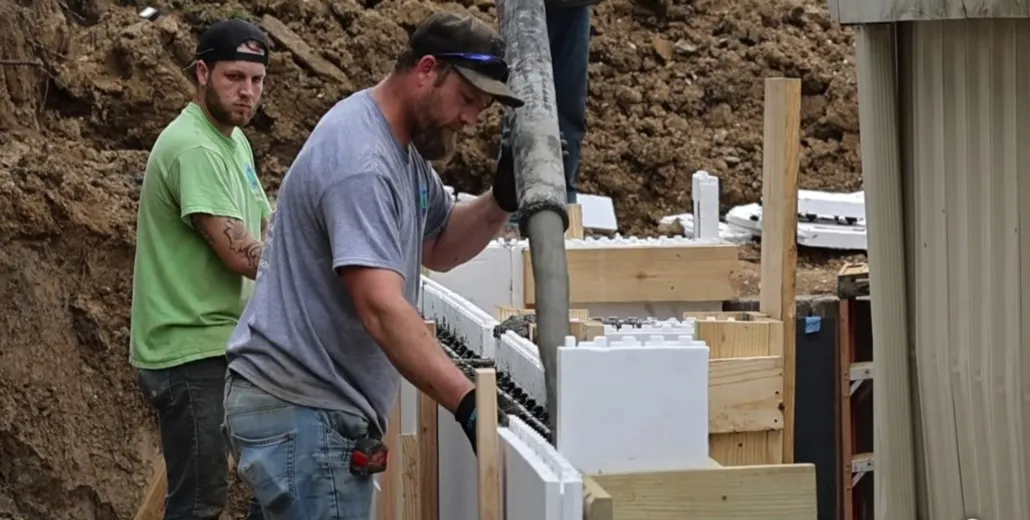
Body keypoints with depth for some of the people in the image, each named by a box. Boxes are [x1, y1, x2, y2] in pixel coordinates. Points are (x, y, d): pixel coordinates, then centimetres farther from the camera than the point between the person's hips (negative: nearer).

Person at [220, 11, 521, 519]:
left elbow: (439, 248, 19)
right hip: (300, 412, -11)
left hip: (314, 405, 11)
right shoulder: (360, 160, -23)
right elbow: (381, 309, -32)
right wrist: (468, 403, -39)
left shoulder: (402, 147, 10)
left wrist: (503, 199, 0)